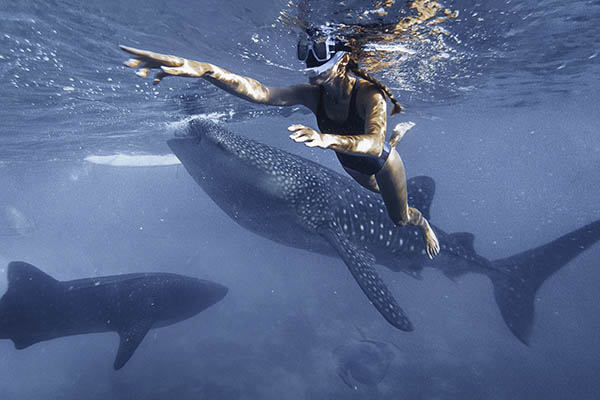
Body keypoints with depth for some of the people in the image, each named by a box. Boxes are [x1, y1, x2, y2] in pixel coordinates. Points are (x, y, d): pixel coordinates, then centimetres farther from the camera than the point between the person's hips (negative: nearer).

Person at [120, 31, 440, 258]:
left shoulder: (369, 93, -40)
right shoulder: (313, 94, -29)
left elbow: (374, 144, -57)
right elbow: (261, 93, -45)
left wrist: (326, 139, -76)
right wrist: (202, 70, -60)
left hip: (382, 163, -5)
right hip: (351, 164, 5)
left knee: (400, 218, 16)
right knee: (376, 191, 39)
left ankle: (423, 223, 54)